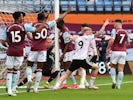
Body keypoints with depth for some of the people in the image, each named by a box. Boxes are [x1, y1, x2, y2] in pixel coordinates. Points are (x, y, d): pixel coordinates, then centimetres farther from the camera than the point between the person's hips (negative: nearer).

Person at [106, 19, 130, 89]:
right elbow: (128, 43, 17)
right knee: (121, 69, 4)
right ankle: (119, 85, 2)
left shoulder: (115, 30, -7)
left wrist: (108, 48, -6)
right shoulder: (125, 32, 7)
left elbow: (112, 40, -18)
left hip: (115, 51, -3)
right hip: (123, 52, 3)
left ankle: (114, 81, -1)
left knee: (113, 66, 15)